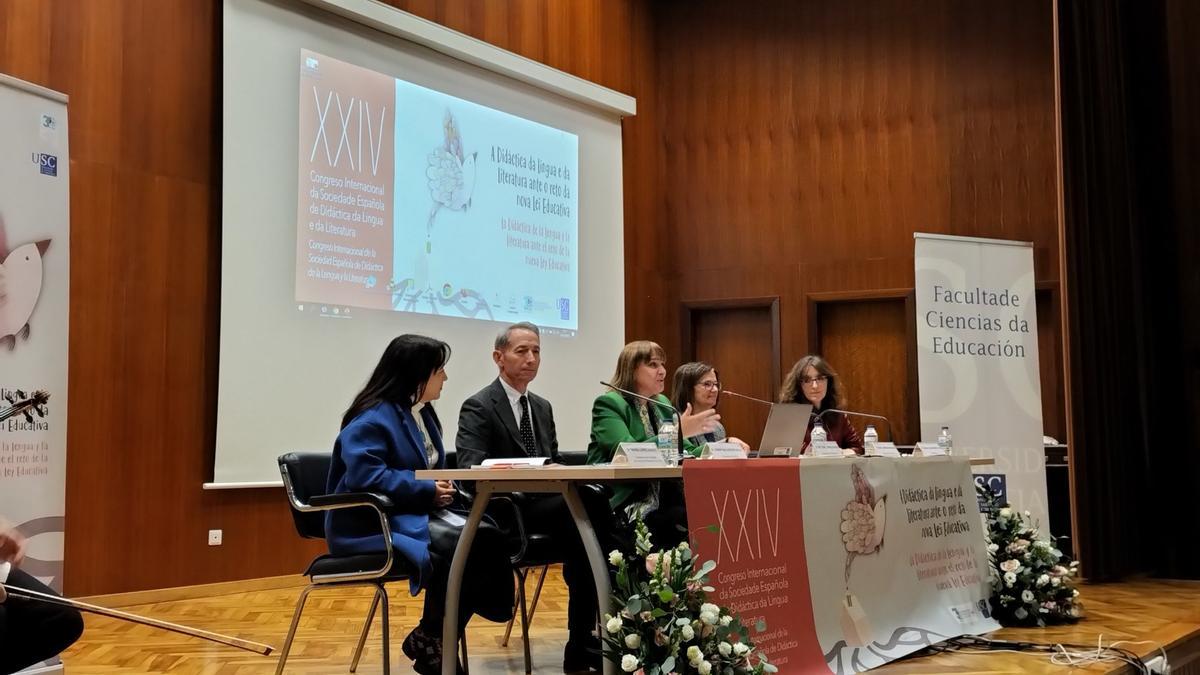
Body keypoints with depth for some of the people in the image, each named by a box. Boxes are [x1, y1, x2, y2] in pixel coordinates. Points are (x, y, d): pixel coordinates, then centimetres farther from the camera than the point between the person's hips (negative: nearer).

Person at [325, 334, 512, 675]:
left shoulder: (421, 413, 17)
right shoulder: (373, 418, -13)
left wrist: (442, 487, 0)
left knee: (486, 537, -19)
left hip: (415, 514, 9)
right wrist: (428, 491, -21)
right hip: (373, 524, -9)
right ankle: (428, 639, -11)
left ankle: (438, 638, -12)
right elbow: (365, 476, -27)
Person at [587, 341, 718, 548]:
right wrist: (677, 432, -23)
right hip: (626, 507, -7)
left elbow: (687, 453, 16)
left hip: (667, 503, 7)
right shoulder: (608, 404, -3)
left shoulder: (662, 404, 19)